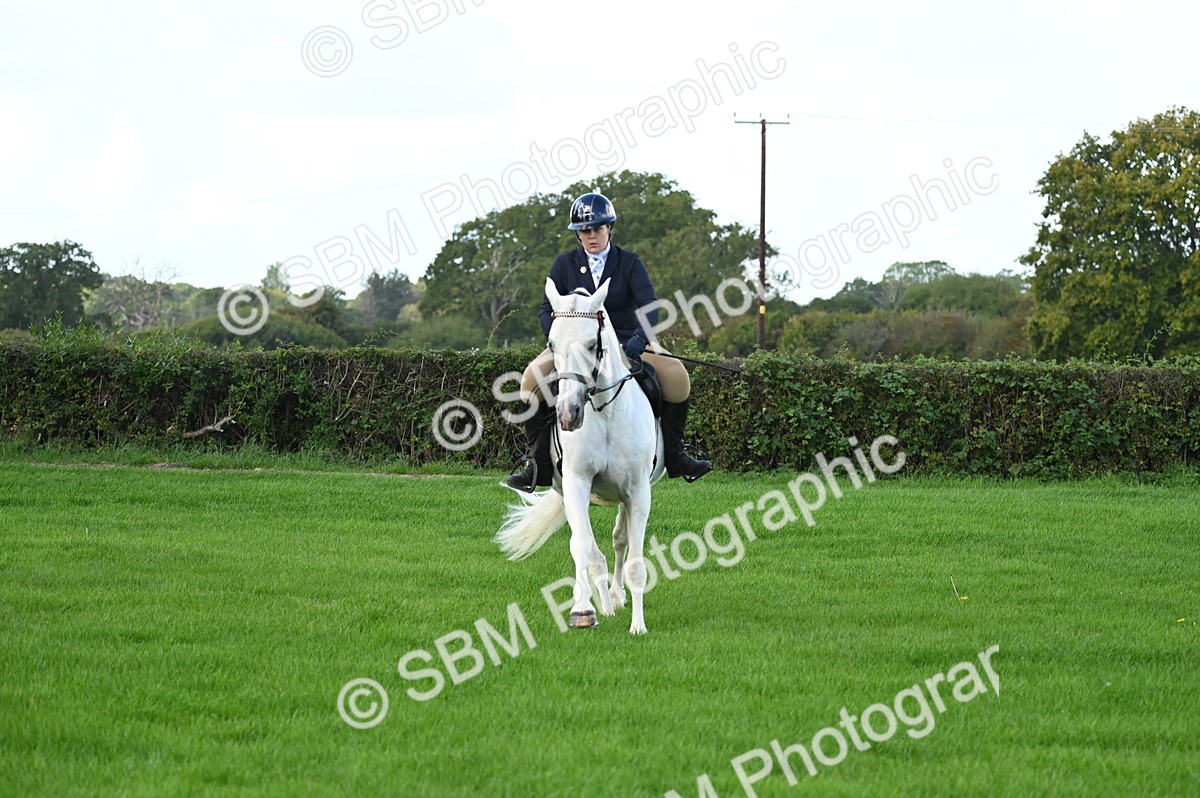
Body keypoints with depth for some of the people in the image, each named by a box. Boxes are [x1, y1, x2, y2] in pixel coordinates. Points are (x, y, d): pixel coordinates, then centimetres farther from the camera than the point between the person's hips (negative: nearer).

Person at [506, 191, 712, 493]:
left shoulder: (629, 263, 1)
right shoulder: (565, 264, 5)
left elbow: (649, 306, -12)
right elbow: (548, 309, 1)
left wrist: (639, 339, -32)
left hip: (625, 341, 0)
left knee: (676, 375, -23)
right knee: (534, 379, -26)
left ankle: (674, 455, -9)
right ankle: (539, 464, -19)